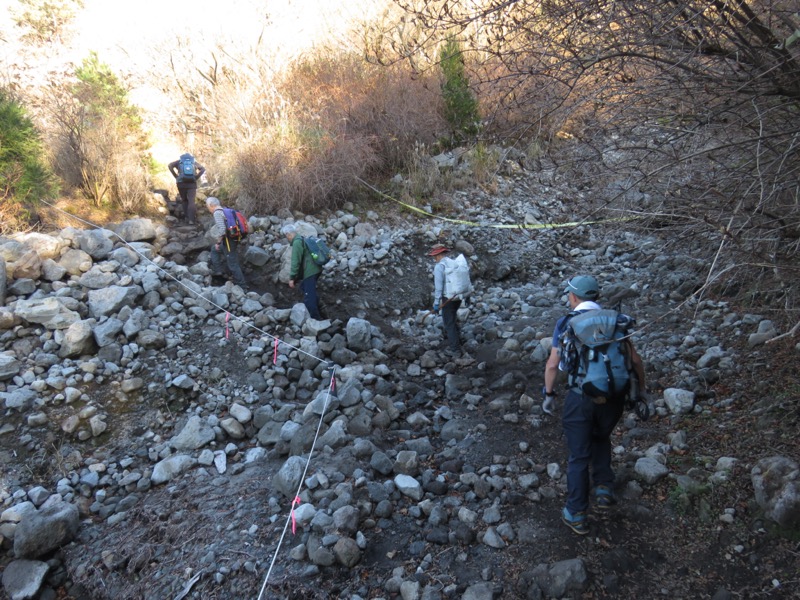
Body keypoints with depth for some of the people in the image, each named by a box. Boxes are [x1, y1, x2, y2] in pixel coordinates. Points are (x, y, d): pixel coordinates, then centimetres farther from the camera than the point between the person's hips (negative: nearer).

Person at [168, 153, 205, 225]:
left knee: (184, 201, 14)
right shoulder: (194, 162, 15)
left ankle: (187, 217, 10)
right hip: (192, 183, 0)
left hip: (181, 183, 0)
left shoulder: (179, 161, 12)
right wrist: (196, 177, 3)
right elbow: (203, 169, 7)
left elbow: (170, 165, -3)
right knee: (191, 202, -3)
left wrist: (176, 177, -1)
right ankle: (191, 219, -14)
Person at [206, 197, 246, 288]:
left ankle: (241, 285, 7)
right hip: (234, 239, 10)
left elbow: (222, 229, -24)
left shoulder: (217, 213, -12)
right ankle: (217, 275, 25)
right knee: (214, 250, 26)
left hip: (228, 241, -10)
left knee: (233, 264, 0)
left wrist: (218, 242, -13)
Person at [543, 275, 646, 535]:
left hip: (580, 398, -2)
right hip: (613, 397, 3)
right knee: (601, 438, 32)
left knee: (579, 456, 11)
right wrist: (640, 392, 11)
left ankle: (576, 515, 20)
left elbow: (552, 364, -1)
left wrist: (549, 394, 11)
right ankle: (604, 489, 25)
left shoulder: (566, 323, 0)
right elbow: (635, 359, 2)